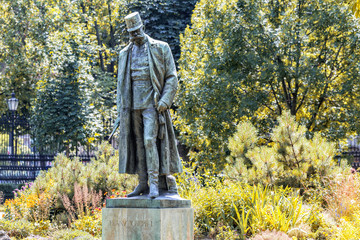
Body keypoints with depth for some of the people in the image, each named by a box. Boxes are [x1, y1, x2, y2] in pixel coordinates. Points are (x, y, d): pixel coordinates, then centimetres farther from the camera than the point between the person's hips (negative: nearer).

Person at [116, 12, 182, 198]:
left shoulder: (160, 48, 1)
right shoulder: (125, 54, 14)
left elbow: (172, 77, -1)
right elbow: (121, 83, 18)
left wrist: (165, 101, -13)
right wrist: (120, 109, 9)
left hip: (152, 104, -5)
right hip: (133, 105, 5)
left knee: (150, 140, -16)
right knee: (138, 144, 4)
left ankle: (155, 182, -15)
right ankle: (143, 184, 8)